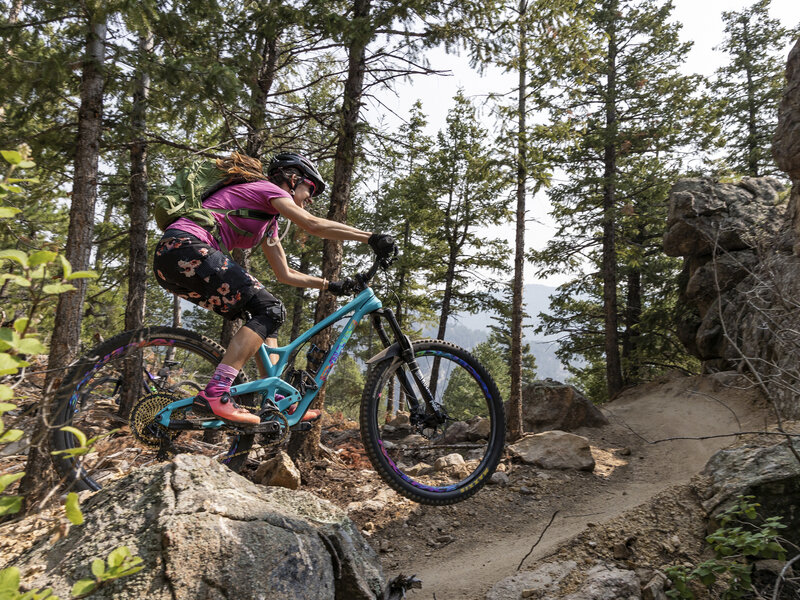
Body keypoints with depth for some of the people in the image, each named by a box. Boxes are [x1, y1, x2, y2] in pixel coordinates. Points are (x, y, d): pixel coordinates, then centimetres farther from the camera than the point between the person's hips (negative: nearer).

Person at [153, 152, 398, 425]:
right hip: (186, 249, -10)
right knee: (269, 309, -15)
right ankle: (213, 395, -22)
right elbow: (313, 224, -15)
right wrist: (371, 237, -15)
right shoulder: (268, 188, 1)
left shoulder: (268, 221, 28)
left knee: (263, 315, 9)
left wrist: (330, 285, 23)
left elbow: (285, 274, 28)